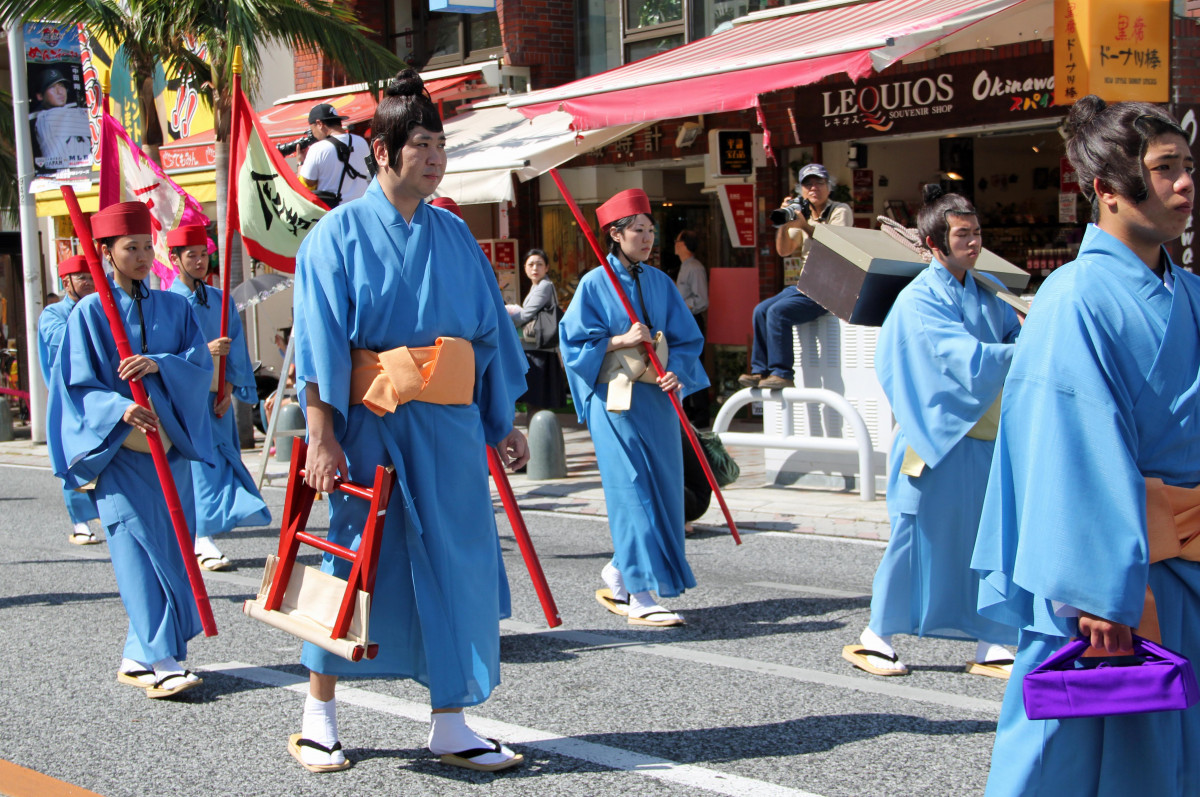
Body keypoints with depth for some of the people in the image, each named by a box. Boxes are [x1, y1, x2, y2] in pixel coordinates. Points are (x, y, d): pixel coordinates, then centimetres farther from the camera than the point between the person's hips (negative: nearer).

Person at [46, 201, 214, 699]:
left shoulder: (174, 308, 11)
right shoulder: (89, 313, -1)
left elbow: (202, 362, 2)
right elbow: (77, 384, -5)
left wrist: (159, 365, -17)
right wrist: (120, 409, -22)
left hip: (170, 447, 4)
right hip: (119, 452, -4)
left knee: (171, 552, 5)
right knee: (141, 553, -9)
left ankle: (138, 658, 16)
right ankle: (162, 662, -8)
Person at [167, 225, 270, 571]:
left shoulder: (219, 299, 12)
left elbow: (236, 346, 7)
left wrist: (230, 386, -6)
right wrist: (203, 352, -21)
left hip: (218, 398, 5)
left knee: (223, 462, 5)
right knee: (201, 465, -11)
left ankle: (203, 535, 19)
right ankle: (202, 540, -11)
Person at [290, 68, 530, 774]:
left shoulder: (454, 234, 11)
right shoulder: (340, 234, -3)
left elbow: (490, 332, 14)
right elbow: (320, 343, -8)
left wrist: (503, 421, 13)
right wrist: (322, 435, -15)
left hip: (450, 426, 4)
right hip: (372, 425, -4)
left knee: (455, 565, 3)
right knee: (357, 561, 3)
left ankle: (451, 726, 13)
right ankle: (319, 716, 20)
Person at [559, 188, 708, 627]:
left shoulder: (661, 283, 11)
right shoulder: (595, 284, -3)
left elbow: (686, 339, 12)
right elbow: (574, 340, -5)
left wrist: (677, 372, -7)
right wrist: (622, 340, -16)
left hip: (657, 398, 6)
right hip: (615, 400, -6)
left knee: (662, 490, 7)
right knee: (632, 492, -9)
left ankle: (617, 576, 25)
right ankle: (639, 598, -8)